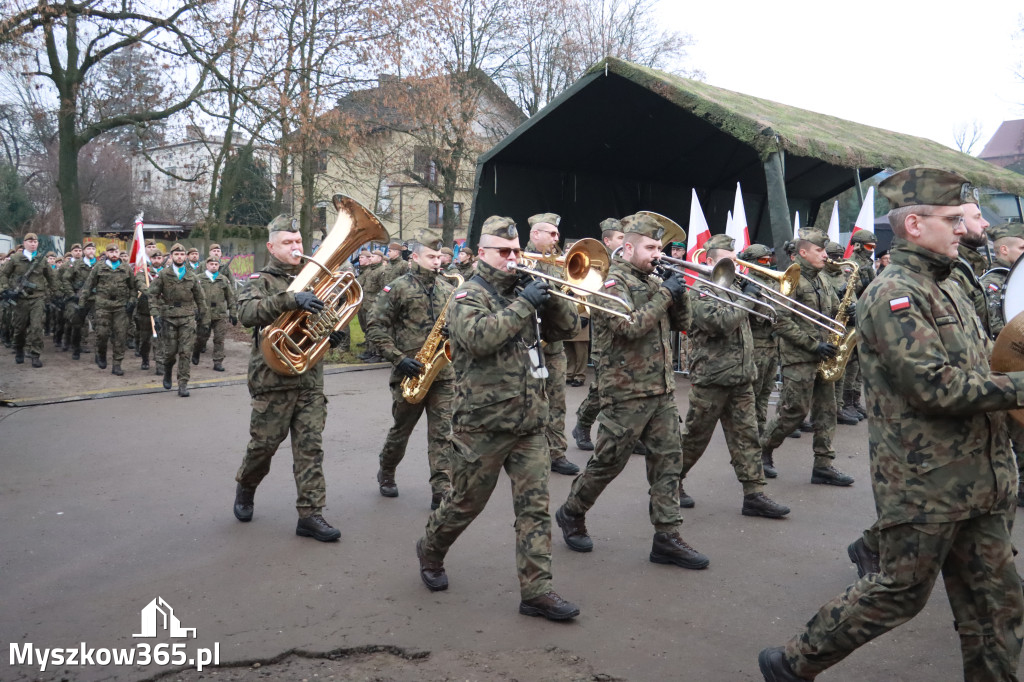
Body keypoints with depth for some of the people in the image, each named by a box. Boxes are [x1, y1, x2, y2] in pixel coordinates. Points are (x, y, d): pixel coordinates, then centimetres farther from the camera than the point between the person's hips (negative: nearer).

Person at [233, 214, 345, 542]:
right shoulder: (262, 280, 0)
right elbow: (246, 313, -20)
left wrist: (333, 334, 3)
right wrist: (290, 299, -32)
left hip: (311, 378, 4)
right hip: (273, 377, -4)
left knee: (311, 447, 2)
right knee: (264, 442, 6)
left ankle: (310, 514, 6)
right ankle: (245, 488, 34)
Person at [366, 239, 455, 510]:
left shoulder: (448, 289, 9)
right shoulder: (397, 288, -4)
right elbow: (376, 327, -7)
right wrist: (398, 358, -15)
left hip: (443, 373, 3)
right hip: (410, 373, -2)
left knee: (441, 434, -1)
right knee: (401, 430, 13)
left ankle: (441, 492, 1)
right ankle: (386, 475, 37)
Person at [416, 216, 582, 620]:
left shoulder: (523, 293, 13)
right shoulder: (470, 295, -7)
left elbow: (567, 328, 8)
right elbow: (479, 337, -28)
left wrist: (550, 298, -9)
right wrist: (524, 304, -26)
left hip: (530, 425, 5)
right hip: (483, 426, -5)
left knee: (535, 507, 2)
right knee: (466, 503, 11)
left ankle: (536, 590, 8)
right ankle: (430, 552, 37)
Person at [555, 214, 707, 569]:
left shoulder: (653, 281, 13)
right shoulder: (613, 281, -10)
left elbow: (678, 324, 16)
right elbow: (629, 327, -24)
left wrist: (678, 296, -2)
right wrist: (664, 294, -18)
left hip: (662, 389, 8)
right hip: (627, 391, -7)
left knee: (668, 459, 5)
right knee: (608, 462, 3)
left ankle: (667, 537, 11)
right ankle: (572, 513, 26)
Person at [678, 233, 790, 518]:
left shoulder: (734, 287, 14)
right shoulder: (700, 292, -10)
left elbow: (761, 310, 22)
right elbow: (720, 322, -25)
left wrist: (756, 293, 4)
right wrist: (746, 298, -17)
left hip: (742, 378, 7)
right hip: (711, 379, -7)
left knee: (746, 436, 4)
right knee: (695, 437, 5)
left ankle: (754, 494, 7)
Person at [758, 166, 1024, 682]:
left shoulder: (947, 289, 15)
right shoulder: (893, 294, -16)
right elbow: (936, 387, -24)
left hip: (976, 482, 9)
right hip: (924, 485, -9)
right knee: (901, 592, 4)